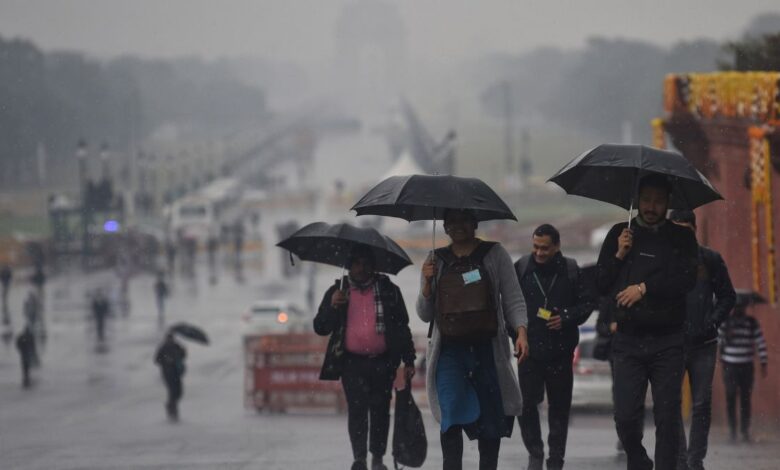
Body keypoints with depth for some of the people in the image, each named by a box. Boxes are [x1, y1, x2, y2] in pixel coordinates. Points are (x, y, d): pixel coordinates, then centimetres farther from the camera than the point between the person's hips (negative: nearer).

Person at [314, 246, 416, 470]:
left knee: (380, 409, 3)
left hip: (383, 363, 1)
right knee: (357, 407, -12)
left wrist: (408, 360, 5)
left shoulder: (389, 291, 9)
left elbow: (402, 327, 11)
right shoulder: (337, 291, 9)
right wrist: (332, 306, -12)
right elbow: (320, 328, 6)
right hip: (352, 363, -1)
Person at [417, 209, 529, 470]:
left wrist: (521, 332, -13)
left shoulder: (494, 255, 6)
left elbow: (513, 300, 4)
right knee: (452, 417, -16)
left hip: (487, 348, 0)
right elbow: (424, 314, 13)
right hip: (449, 350, 0)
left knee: (491, 417, 3)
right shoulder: (436, 261, 12)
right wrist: (427, 283, -5)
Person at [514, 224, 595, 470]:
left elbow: (587, 302, 5)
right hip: (529, 348, 0)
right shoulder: (521, 268, 0)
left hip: (560, 350, 0)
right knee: (526, 403, -7)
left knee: (559, 407, 6)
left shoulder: (570, 270, 0)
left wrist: (566, 318, -10)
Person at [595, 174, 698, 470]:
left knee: (667, 417, -4)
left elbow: (687, 280, -6)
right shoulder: (620, 235, 12)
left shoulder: (681, 238, 7)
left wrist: (644, 287, -10)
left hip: (667, 342, -1)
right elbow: (601, 285, 10)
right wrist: (618, 255, -5)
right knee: (625, 416, -5)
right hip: (628, 340, 1)